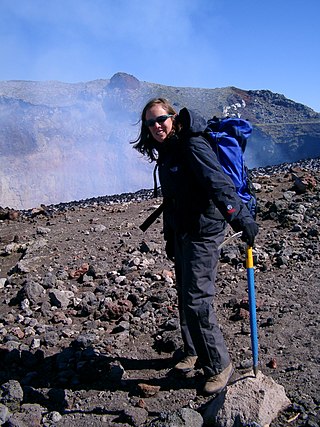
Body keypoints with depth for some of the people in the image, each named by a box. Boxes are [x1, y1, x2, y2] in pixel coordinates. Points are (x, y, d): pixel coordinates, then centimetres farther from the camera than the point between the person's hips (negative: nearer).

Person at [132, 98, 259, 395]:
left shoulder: (192, 145, -14)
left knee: (197, 301, -7)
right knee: (185, 298, 17)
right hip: (181, 233, 9)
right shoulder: (166, 153, 13)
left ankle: (219, 366, 12)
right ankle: (193, 353, 35)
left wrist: (240, 217, -42)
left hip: (203, 232, -9)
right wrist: (169, 237, 21)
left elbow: (218, 183, -30)